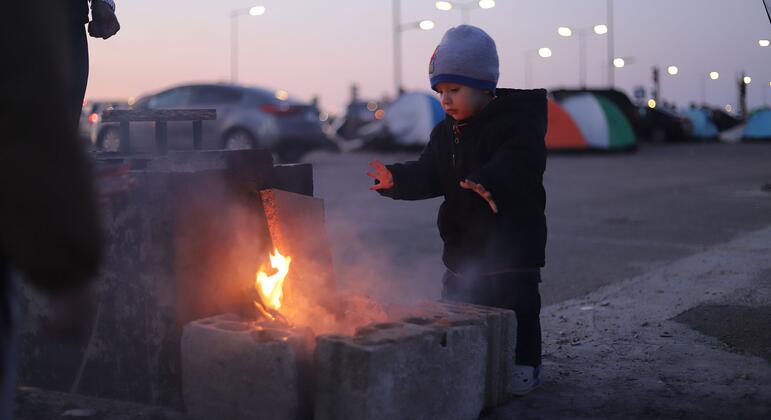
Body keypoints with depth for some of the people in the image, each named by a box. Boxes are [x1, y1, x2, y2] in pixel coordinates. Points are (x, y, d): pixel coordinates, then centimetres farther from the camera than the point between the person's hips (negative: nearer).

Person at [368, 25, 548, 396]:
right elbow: (429, 175, 6)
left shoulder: (516, 122, -14)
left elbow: (518, 163, -31)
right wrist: (396, 180, -14)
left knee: (516, 306, 0)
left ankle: (525, 364, 16)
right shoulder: (445, 133, 9)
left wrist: (489, 181, -51)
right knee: (456, 305, 14)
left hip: (510, 242, -7)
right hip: (462, 242, 7)